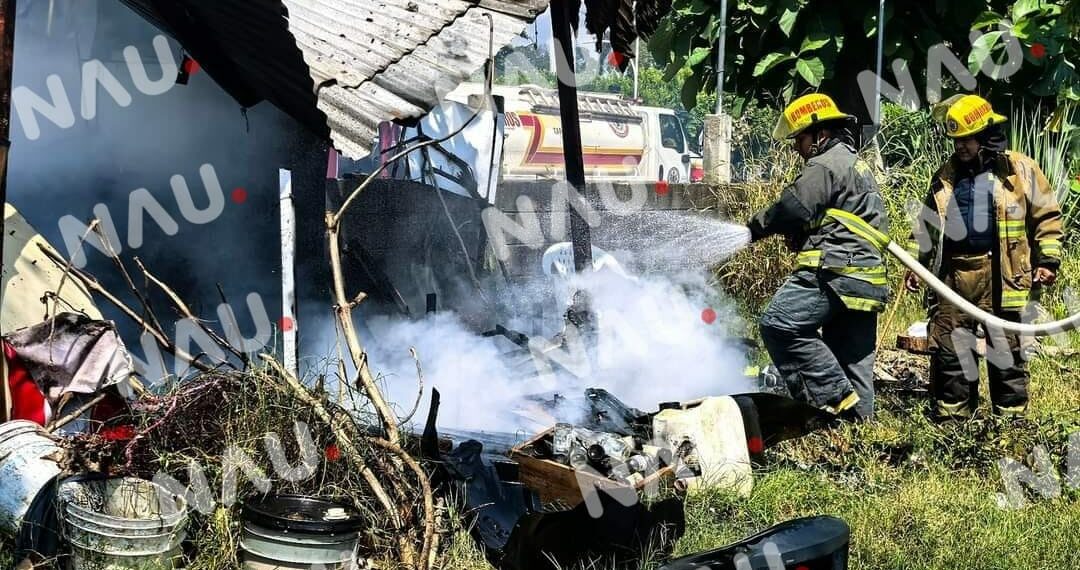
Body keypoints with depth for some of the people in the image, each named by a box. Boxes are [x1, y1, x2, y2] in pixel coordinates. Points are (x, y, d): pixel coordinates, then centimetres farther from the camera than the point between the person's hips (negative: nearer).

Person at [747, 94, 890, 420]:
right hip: (865, 278, 11)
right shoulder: (856, 164, 27)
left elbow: (793, 209, -12)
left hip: (836, 271, -10)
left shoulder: (826, 165, -6)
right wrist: (796, 235, 14)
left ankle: (834, 395, -15)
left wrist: (756, 228, 3)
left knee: (779, 324, -14)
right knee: (852, 358, 11)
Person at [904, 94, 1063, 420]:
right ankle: (951, 414, 15)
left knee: (1006, 349, 3)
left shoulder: (1019, 169, 1)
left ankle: (1011, 415, 13)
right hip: (952, 273, 4)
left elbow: (1046, 216, 2)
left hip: (1000, 275, -4)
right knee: (947, 346, 5)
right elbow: (927, 223, 20)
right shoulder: (947, 175, 14)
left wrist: (1047, 261, -5)